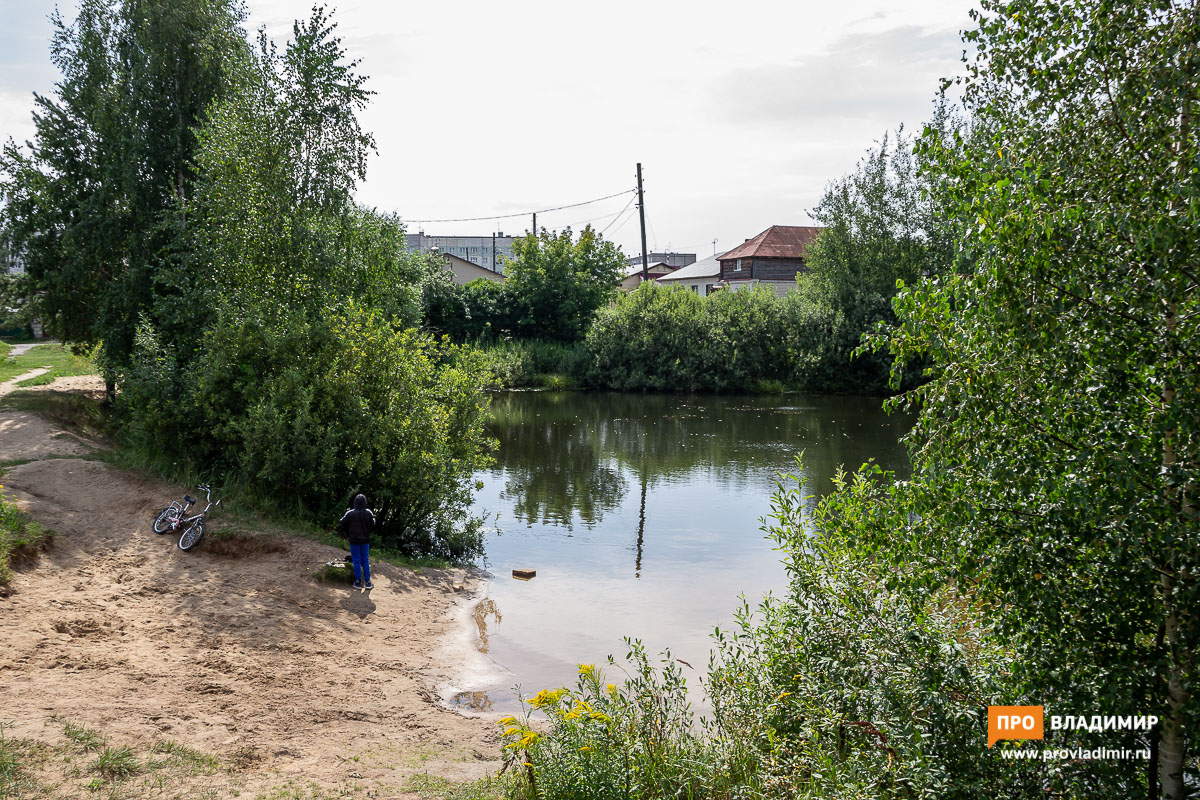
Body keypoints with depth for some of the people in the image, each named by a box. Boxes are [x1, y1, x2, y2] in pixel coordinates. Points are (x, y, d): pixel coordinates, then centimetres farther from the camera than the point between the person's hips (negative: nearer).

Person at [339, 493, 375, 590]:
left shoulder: (350, 513, -14)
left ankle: (358, 582, 8)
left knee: (356, 561, 6)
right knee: (365, 560, 12)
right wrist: (373, 517, 19)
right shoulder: (368, 513, -8)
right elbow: (372, 524, 0)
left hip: (354, 540, -2)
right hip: (365, 539, 2)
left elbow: (342, 523, -5)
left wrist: (345, 514, 10)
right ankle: (367, 582, 11)